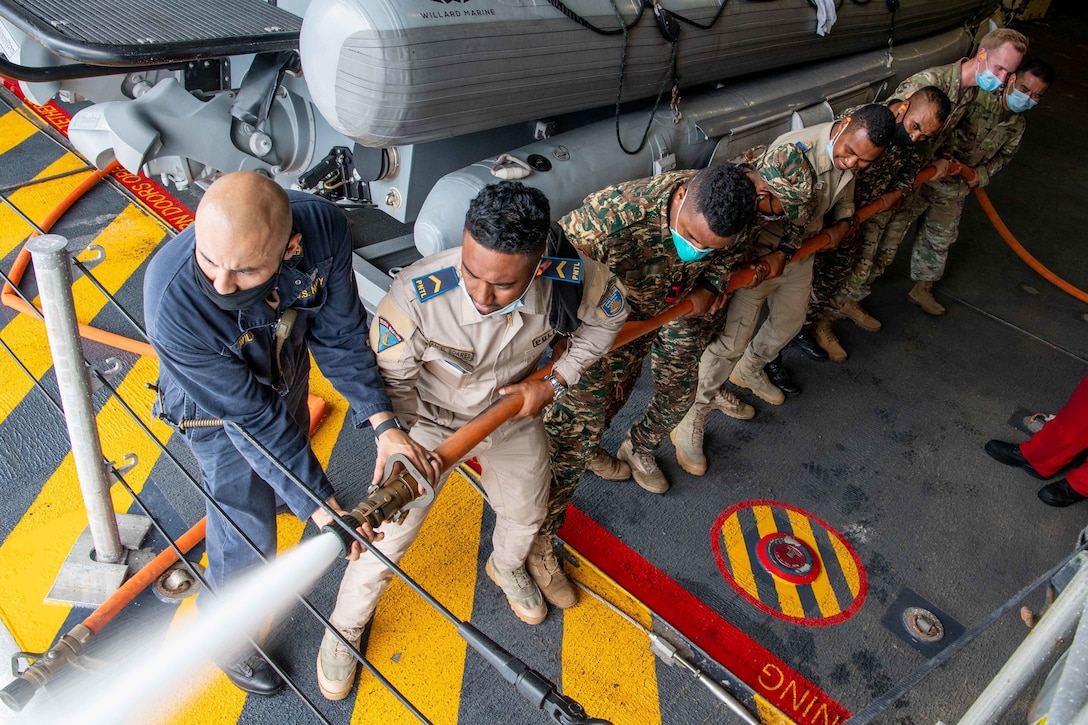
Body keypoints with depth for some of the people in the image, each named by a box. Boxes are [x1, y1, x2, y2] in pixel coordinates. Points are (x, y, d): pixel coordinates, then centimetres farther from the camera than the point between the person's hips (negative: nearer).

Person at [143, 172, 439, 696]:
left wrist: (382, 424, -27)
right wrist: (320, 507, -31)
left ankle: (269, 492, 73)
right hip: (217, 403, -4)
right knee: (246, 529, 5)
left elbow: (339, 333, -21)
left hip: (287, 373, 4)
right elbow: (251, 416, -33)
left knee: (293, 445, 33)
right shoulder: (173, 307, -43)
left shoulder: (321, 226, -36)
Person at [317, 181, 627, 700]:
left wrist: (554, 383, -13)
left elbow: (609, 313, -8)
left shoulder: (570, 280, -33)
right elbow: (390, 379, -24)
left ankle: (507, 568, 63)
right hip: (429, 420, -3)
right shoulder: (417, 294, -40)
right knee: (387, 535, 5)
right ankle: (346, 626, 39)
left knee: (526, 512, 24)